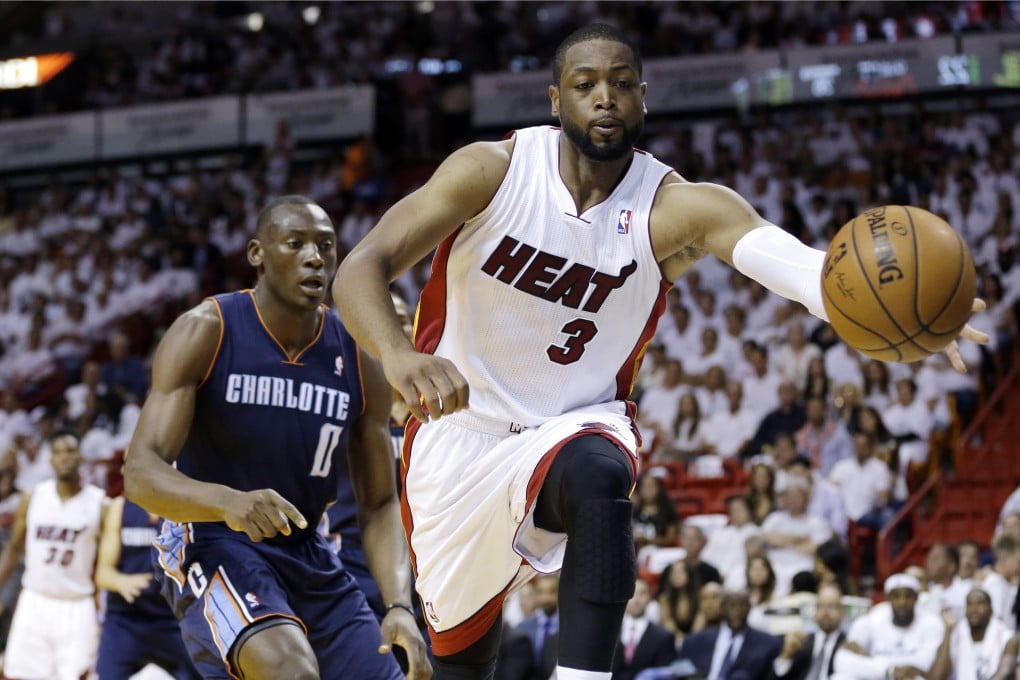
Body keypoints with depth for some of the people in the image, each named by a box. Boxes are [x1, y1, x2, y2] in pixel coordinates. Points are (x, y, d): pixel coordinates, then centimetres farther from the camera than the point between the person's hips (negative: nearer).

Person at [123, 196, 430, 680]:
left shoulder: (359, 362, -1)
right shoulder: (204, 333, -13)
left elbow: (379, 503, 4)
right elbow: (139, 474, -21)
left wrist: (399, 605, -14)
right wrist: (229, 501, -41)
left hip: (307, 554, 6)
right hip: (210, 542, -6)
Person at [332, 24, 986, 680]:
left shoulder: (674, 207, -16)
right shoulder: (492, 170, -16)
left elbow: (784, 255, -37)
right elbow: (361, 267, -23)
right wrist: (399, 356, -46)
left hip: (574, 427, -1)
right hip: (460, 427, 1)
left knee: (598, 476, -38)